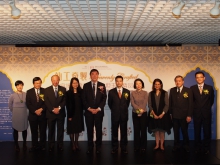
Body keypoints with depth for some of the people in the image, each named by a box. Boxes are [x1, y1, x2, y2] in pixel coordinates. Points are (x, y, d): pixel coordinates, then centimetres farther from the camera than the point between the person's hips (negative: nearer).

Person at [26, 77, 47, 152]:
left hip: (43, 115, 0)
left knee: (43, 131, 5)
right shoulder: (29, 92, 4)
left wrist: (41, 109, -15)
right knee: (34, 132, 7)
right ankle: (35, 146, 18)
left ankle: (42, 146, 16)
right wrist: (35, 111, -13)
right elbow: (28, 104, -3)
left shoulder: (44, 91, 3)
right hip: (33, 115, 1)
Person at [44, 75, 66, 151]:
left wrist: (59, 108, -14)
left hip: (60, 113, 1)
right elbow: (46, 102, -4)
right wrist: (53, 109, -14)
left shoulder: (63, 89, 5)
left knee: (60, 130, 5)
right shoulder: (47, 90, 3)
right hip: (50, 113, 0)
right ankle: (51, 146, 15)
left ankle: (60, 146, 13)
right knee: (51, 130, 7)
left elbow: (64, 100, 0)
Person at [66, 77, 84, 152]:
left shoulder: (81, 92, 3)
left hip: (79, 114, 2)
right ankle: (73, 144, 16)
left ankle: (76, 143, 24)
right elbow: (67, 105, -7)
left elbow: (82, 103, 1)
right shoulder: (68, 93, -4)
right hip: (72, 114, -2)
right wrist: (69, 115, -10)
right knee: (72, 129, 5)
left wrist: (82, 112, -12)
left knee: (78, 129, 11)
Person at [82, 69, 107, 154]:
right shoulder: (86, 85, 6)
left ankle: (98, 147, 14)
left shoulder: (102, 85, 6)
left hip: (99, 111, 0)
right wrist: (89, 108, -9)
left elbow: (104, 98, 1)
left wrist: (98, 109, -10)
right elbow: (84, 99, 2)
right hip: (88, 111, 0)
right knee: (89, 130, 5)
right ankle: (90, 147, 14)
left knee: (99, 130, 4)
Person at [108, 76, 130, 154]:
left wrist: (124, 109, 12)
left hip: (124, 115, 1)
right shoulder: (111, 92, 0)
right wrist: (114, 110, 11)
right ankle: (114, 148, 16)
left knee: (124, 132, 6)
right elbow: (109, 103, 8)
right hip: (115, 115, 0)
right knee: (114, 132, 6)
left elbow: (128, 102, 11)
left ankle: (123, 148, 15)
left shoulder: (127, 91, 2)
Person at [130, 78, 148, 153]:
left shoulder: (145, 93, 2)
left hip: (143, 113, -1)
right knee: (136, 130, 4)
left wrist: (141, 110, -15)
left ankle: (143, 146, 8)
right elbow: (132, 103, -5)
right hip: (135, 113, 1)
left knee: (143, 130, 1)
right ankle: (136, 146, 10)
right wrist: (139, 109, -17)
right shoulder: (132, 93, 4)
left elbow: (145, 103, -6)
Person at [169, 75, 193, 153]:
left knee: (184, 131, 8)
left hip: (184, 115, -2)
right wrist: (170, 113, 3)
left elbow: (190, 104, -5)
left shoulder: (188, 90, -4)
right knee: (176, 132, 10)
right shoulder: (172, 90, 4)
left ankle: (186, 146, 24)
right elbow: (170, 103, 8)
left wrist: (189, 115, -9)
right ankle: (176, 145, 22)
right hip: (175, 115, 2)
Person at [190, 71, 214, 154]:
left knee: (207, 131, 4)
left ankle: (206, 148, 16)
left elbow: (212, 100, 11)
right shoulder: (192, 88, 2)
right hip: (196, 113, 1)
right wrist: (195, 107, 7)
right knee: (197, 131, 7)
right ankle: (198, 147, 19)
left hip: (207, 113, 0)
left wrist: (207, 108, 13)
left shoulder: (209, 88, 1)